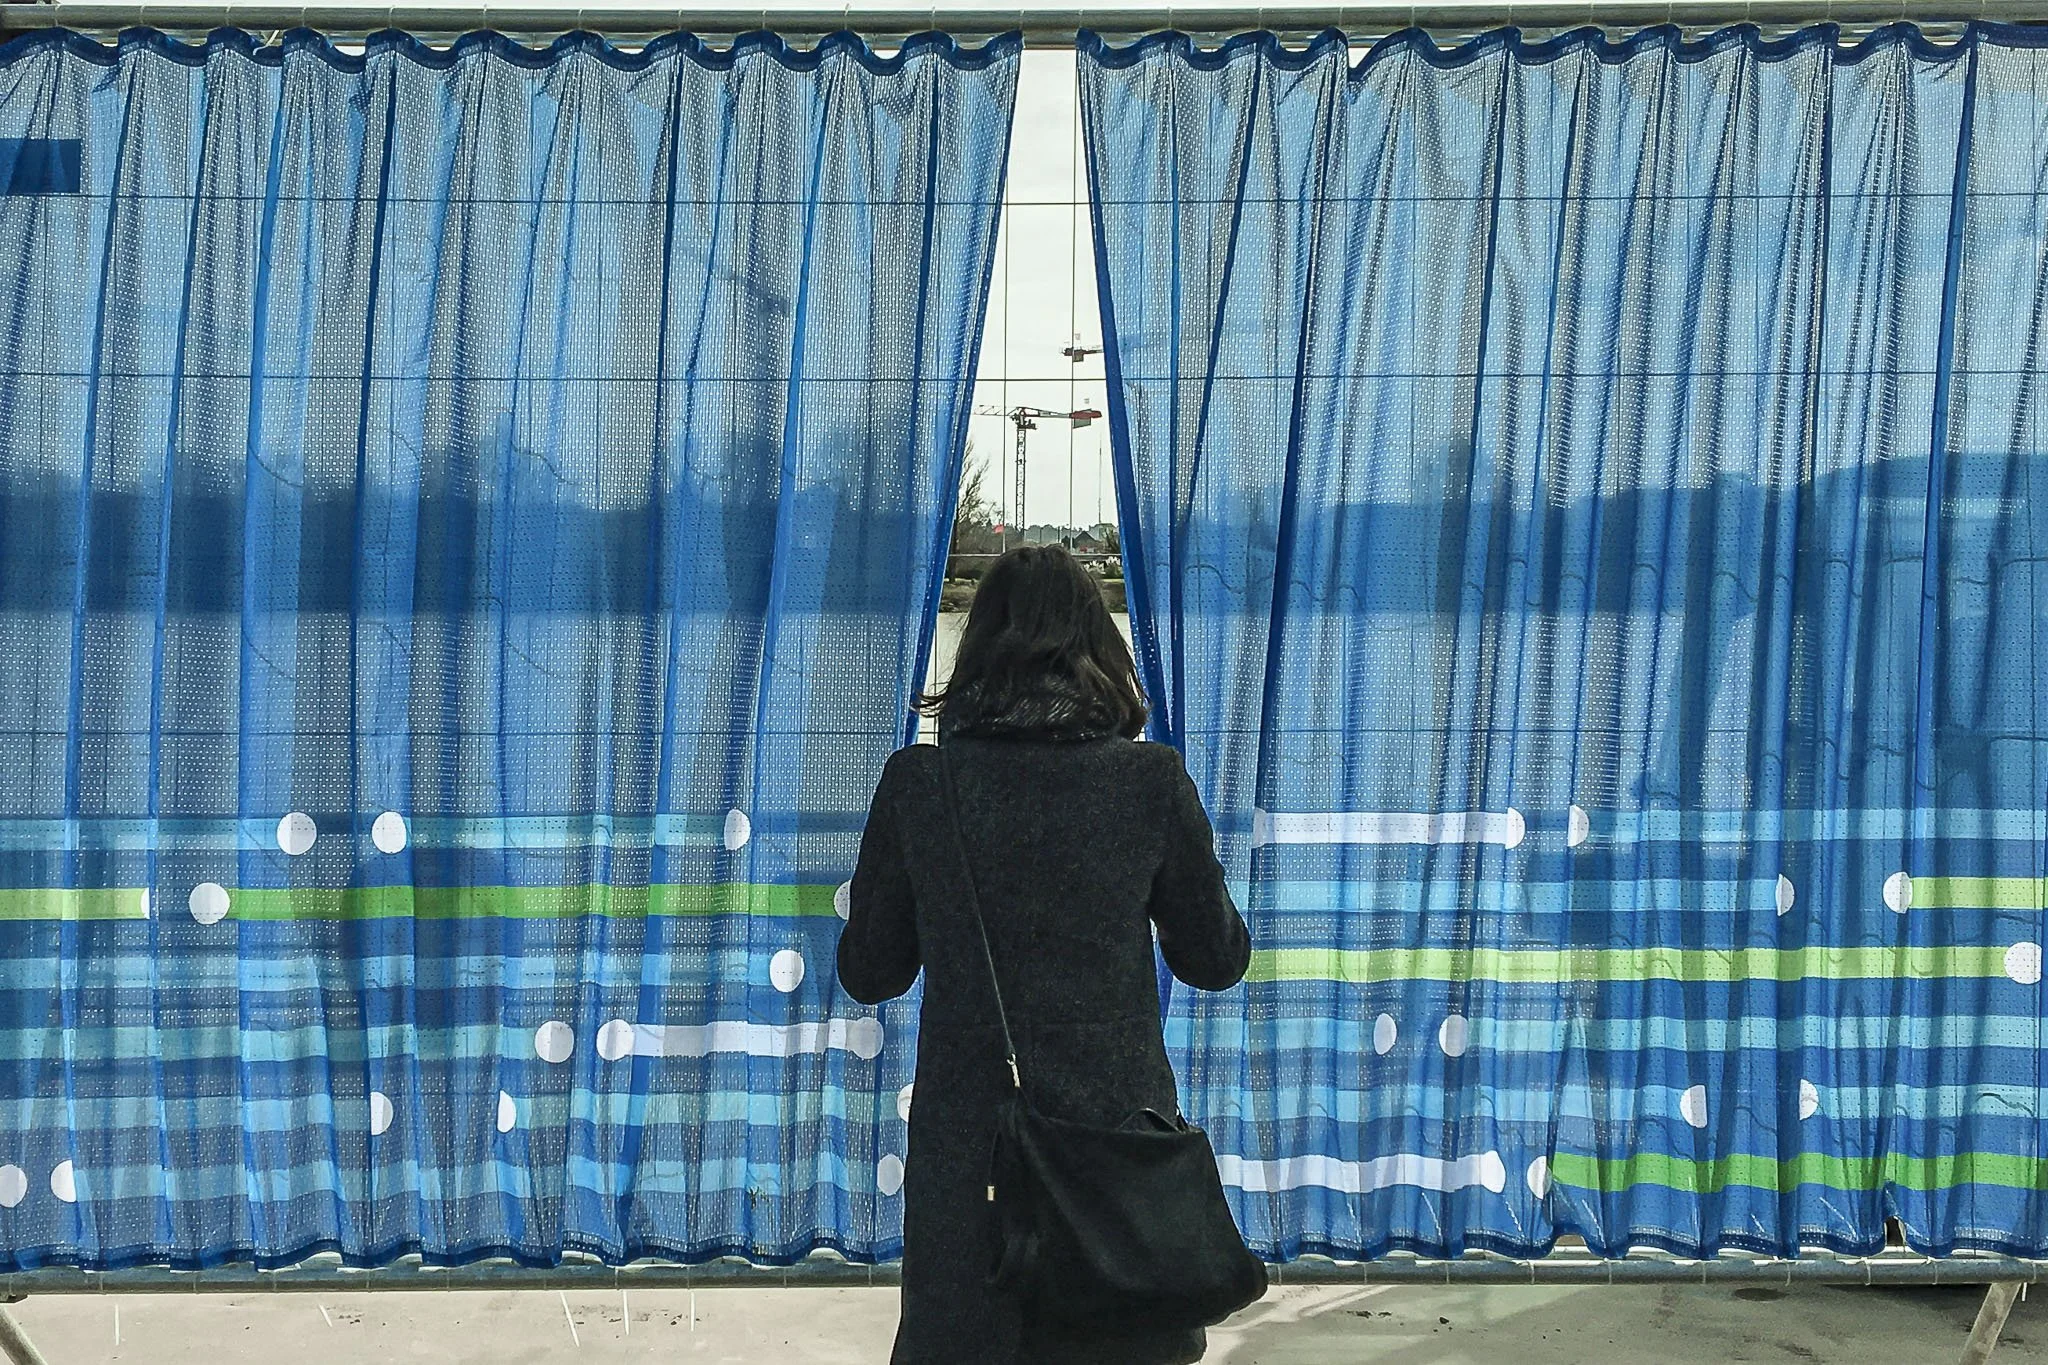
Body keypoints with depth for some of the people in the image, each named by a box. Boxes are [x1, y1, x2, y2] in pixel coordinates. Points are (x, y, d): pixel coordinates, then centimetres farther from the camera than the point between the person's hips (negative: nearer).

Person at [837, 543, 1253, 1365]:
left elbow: (868, 973, 1)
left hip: (966, 1145, 0)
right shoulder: (1153, 783, -9)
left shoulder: (917, 781, -8)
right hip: (1119, 1135, 0)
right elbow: (1217, 961, 2)